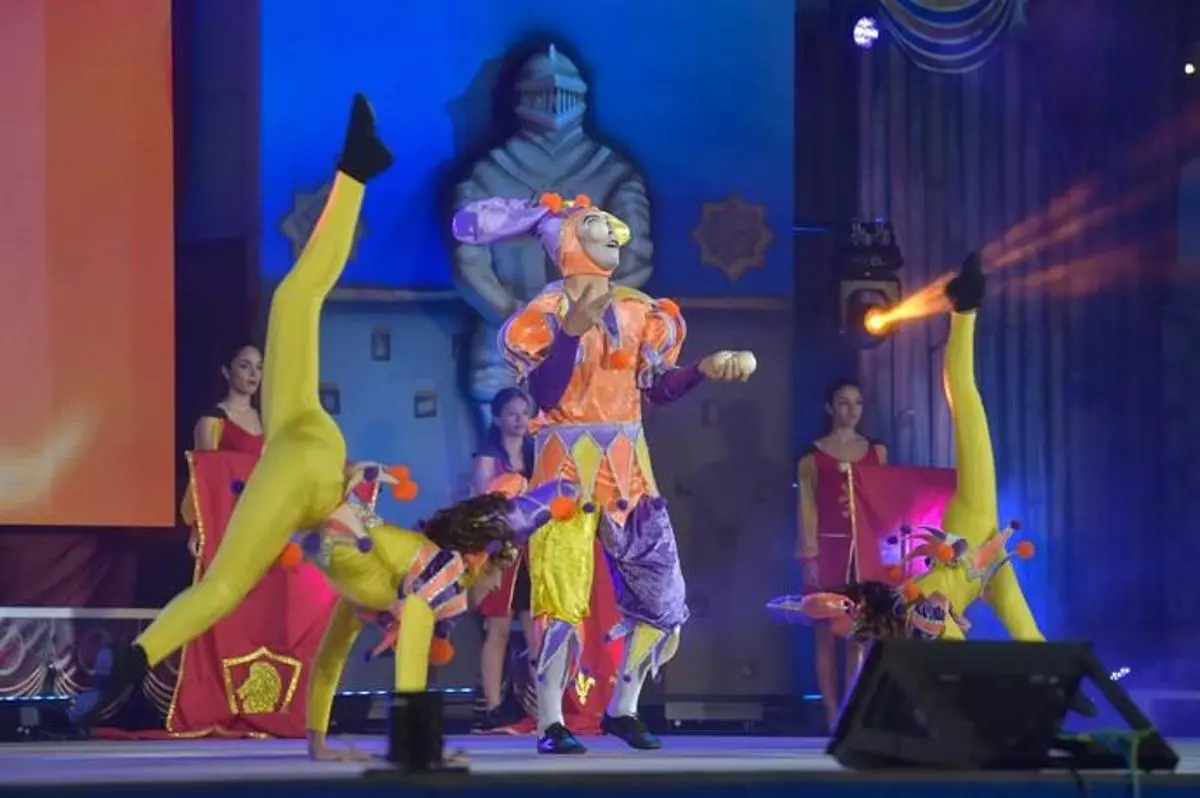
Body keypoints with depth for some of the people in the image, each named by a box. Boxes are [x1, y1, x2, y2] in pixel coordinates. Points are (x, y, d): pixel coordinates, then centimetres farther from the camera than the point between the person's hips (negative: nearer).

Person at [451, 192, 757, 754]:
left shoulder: (638, 311, 11)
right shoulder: (546, 311, -6)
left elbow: (658, 389, 14)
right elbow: (543, 395, -19)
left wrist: (706, 369, 0)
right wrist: (573, 329, -27)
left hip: (628, 466, 6)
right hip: (568, 463, -6)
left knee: (662, 592, 6)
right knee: (562, 594, -11)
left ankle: (623, 709, 18)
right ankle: (550, 724, -5)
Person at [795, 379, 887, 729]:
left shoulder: (877, 452, 12)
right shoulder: (813, 456, 3)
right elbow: (807, 509, -1)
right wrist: (808, 555, -9)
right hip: (828, 547, -2)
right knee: (827, 634, -1)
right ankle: (833, 716, 0)